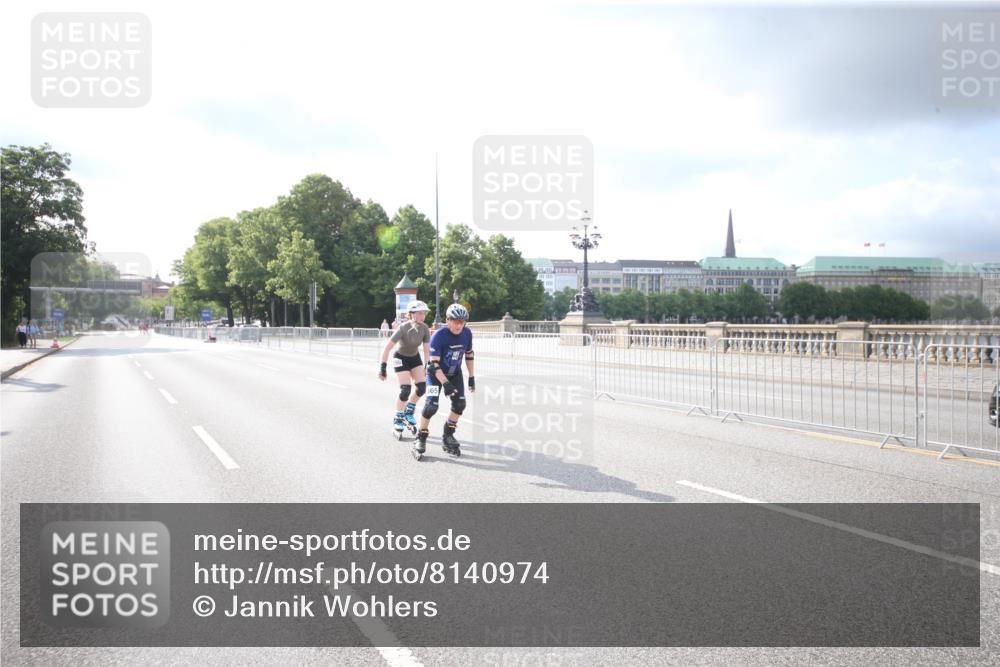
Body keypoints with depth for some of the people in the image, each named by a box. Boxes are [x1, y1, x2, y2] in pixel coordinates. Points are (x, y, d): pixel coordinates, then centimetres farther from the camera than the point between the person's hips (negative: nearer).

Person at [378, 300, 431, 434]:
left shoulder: (424, 328, -16)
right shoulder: (403, 328, -29)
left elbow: (427, 349, -9)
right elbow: (387, 347, -26)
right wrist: (382, 367, -26)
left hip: (415, 357, 5)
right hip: (401, 358, -5)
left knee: (422, 387, -8)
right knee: (406, 389, -15)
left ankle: (409, 411, 18)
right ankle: (398, 418, 6)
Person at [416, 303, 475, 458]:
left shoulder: (467, 333, -14)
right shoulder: (439, 335, -29)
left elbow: (469, 355, 2)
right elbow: (434, 363, -29)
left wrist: (472, 377, 2)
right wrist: (445, 383, -37)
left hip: (455, 373, 5)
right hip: (436, 373, -5)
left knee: (460, 404, -4)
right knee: (431, 405, -17)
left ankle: (448, 437, 14)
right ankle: (420, 439, -1)